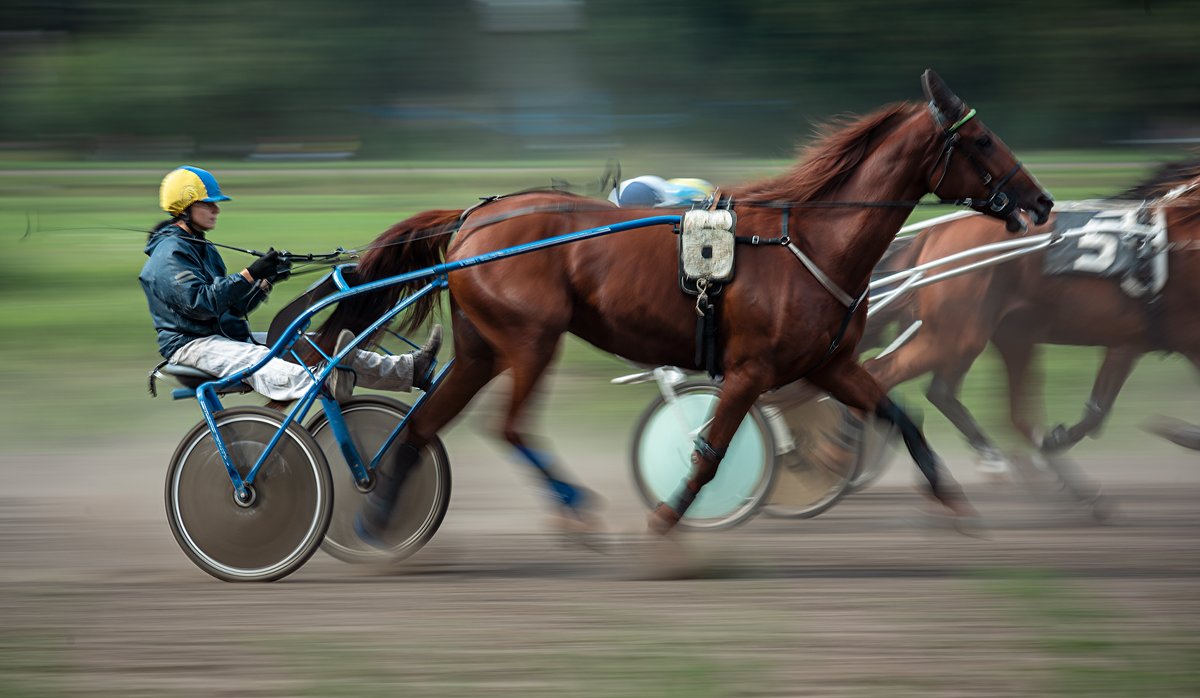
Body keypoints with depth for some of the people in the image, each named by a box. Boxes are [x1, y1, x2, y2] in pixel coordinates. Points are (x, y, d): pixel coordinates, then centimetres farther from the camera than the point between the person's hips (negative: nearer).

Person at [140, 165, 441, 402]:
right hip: (192, 345, -10)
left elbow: (233, 306, 20)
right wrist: (250, 275, -26)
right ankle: (328, 384, -74)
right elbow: (201, 302, -24)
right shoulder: (168, 256, -10)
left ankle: (410, 369, -15)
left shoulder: (201, 248, 21)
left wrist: (265, 283, 3)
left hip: (228, 337, 10)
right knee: (257, 364, -40)